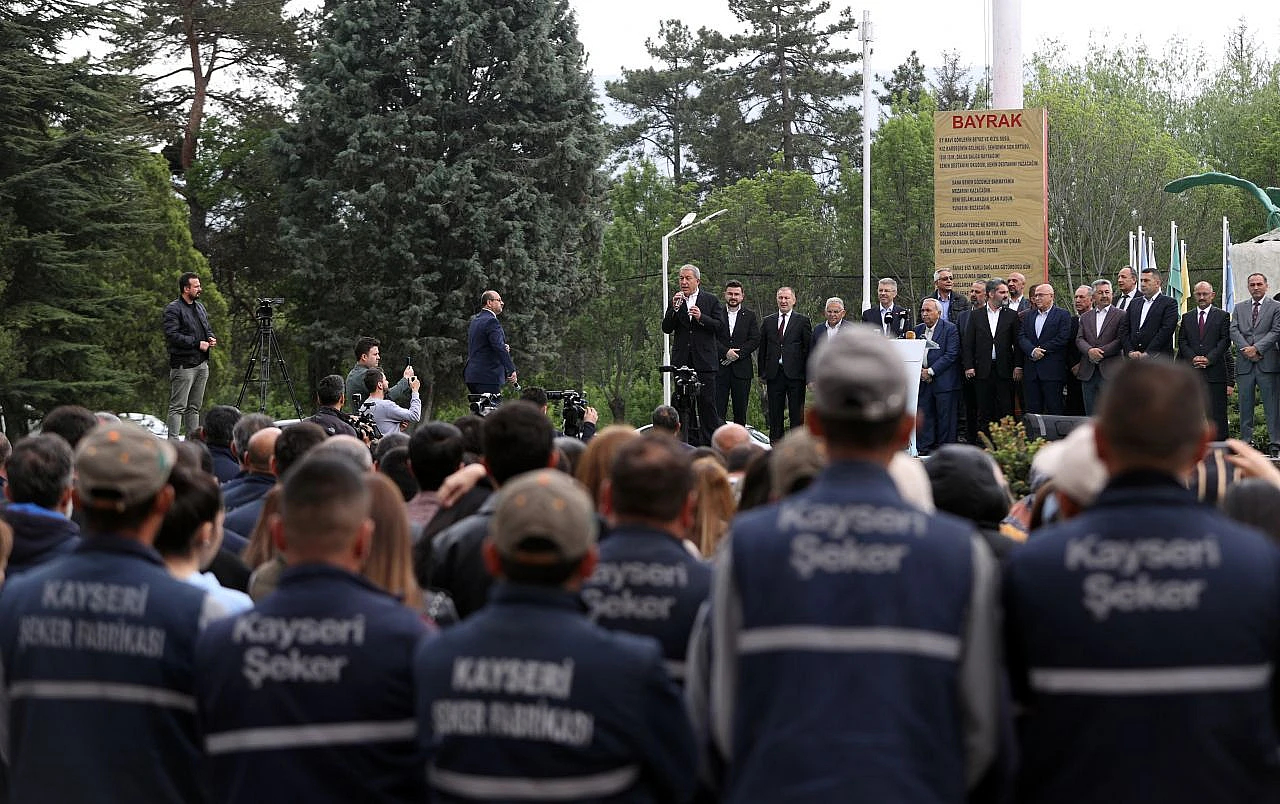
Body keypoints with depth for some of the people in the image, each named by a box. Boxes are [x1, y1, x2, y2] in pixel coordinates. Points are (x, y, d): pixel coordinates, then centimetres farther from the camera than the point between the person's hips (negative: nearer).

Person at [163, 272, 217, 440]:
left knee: (194, 407, 12)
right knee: (178, 407, -9)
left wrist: (211, 338, 6)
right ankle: (173, 443, -11)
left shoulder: (200, 307, 19)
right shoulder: (173, 309, -8)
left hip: (202, 364, 8)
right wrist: (197, 343, -17)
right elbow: (172, 335, -18)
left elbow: (208, 328, 30)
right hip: (183, 365, -8)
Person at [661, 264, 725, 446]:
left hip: (704, 360, -3)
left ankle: (710, 443, 1)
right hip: (682, 360, 3)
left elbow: (720, 327, -2)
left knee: (707, 403, -5)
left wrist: (701, 318, -15)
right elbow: (666, 329, 3)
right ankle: (692, 443, 10)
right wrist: (675, 308, -10)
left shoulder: (711, 300, 5)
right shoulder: (675, 301, 11)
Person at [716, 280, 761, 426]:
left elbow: (755, 340, 0)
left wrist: (736, 354, -11)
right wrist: (725, 352, -15)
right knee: (718, 408, -5)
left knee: (741, 410, 3)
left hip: (741, 369, 1)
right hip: (720, 369, -1)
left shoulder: (750, 316, 10)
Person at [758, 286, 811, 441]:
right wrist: (762, 373, 7)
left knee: (796, 413, 0)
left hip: (795, 374, -3)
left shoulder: (802, 321, 3)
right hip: (774, 374, 3)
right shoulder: (768, 321, 12)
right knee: (775, 413, 6)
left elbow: (808, 349, 1)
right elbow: (762, 349, 12)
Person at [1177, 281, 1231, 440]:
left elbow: (1225, 340, 0)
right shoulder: (1187, 317, 16)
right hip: (1191, 371, 3)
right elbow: (1182, 341, 10)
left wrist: (1209, 358, -10)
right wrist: (1193, 358, -7)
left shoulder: (1222, 316, 8)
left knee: (1216, 413, -4)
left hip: (1214, 370, -2)